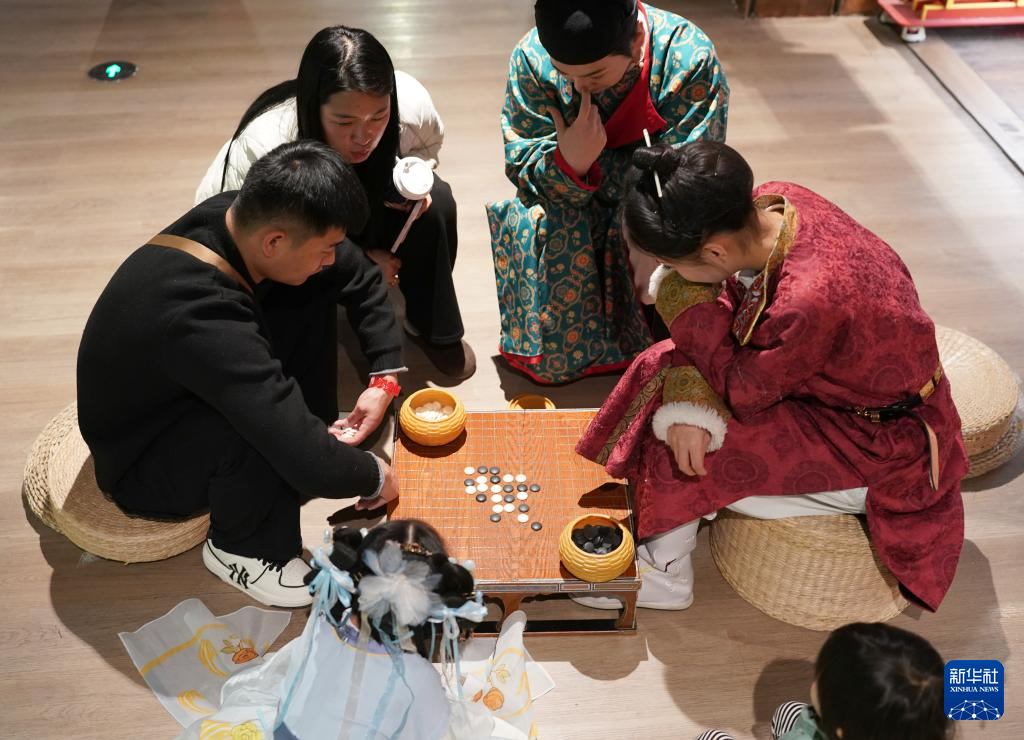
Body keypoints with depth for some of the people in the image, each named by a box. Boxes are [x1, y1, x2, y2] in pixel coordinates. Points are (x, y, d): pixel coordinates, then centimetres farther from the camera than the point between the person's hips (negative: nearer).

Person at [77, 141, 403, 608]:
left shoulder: (243, 216, -19)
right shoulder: (200, 317, -42)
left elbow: (362, 279, -3)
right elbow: (309, 462, -40)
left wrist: (385, 376, -10)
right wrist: (374, 477, -20)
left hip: (190, 393, 7)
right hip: (142, 464, -7)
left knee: (312, 294, -7)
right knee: (265, 417, -36)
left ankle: (320, 435, 6)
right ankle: (241, 549, -7)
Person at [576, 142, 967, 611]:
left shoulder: (810, 300, -40)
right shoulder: (768, 205, -18)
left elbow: (742, 390, -22)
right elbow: (730, 307, -7)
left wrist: (687, 302, -19)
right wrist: (690, 399, -21)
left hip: (878, 447, -8)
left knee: (677, 456, -13)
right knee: (666, 368, -1)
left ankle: (665, 576, 15)